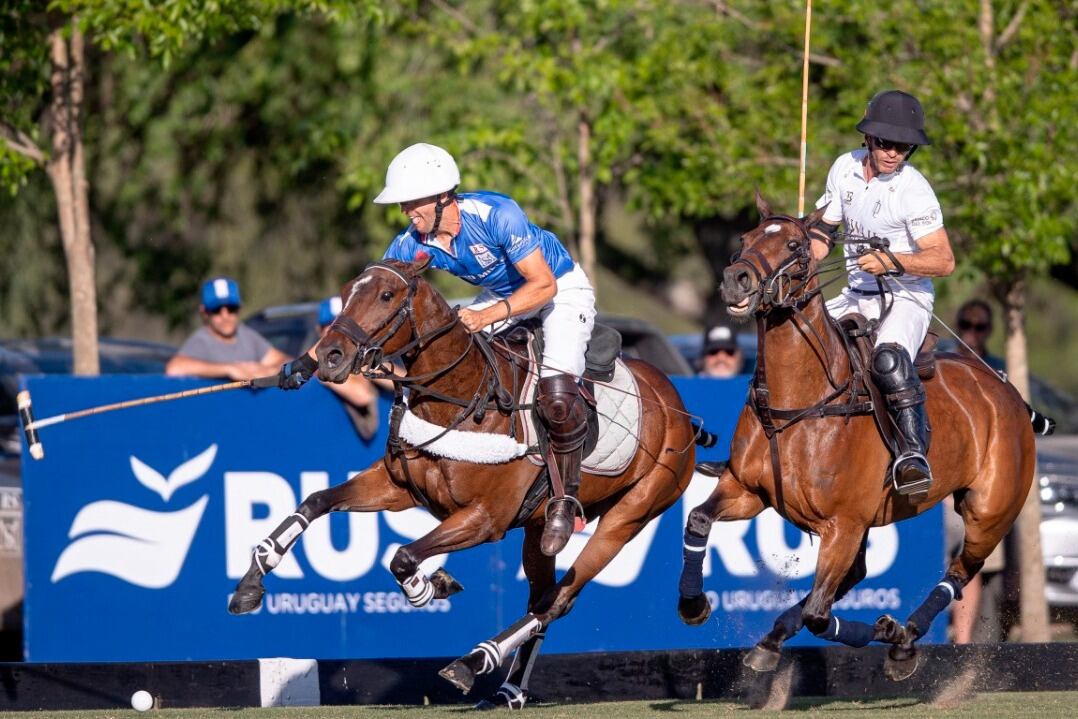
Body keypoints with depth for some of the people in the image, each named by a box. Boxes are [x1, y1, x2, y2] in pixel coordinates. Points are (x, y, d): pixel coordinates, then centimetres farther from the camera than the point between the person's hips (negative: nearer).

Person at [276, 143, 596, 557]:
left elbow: (543, 285, -28)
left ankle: (566, 499, -9)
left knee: (557, 396, -26)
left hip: (562, 288, -7)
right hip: (502, 294, 7)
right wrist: (311, 360, -20)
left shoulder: (497, 215, -34)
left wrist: (487, 317, -38)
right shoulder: (413, 244, -16)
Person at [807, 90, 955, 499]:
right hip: (856, 297, 7)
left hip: (906, 299, -7)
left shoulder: (913, 190, -16)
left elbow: (944, 261, -20)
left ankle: (913, 454, -39)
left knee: (889, 357, -36)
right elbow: (823, 228, 16)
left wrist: (891, 261, -33)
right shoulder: (845, 168, 2)